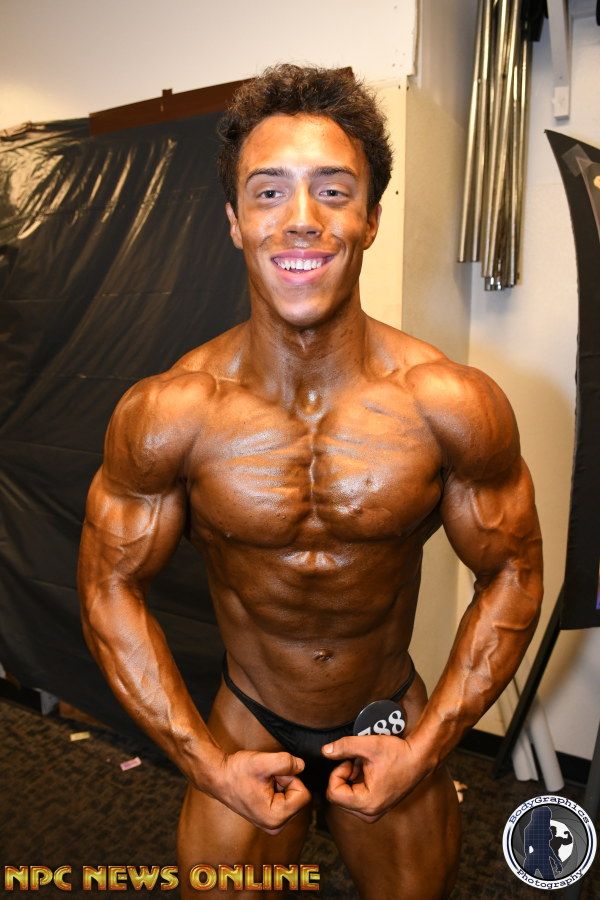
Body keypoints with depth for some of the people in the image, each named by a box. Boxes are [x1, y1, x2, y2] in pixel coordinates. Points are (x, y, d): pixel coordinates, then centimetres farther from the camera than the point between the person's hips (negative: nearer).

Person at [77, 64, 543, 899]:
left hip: (395, 718, 1)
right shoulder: (166, 414, -22)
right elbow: (112, 586, -11)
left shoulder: (455, 406, -21)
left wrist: (423, 748, -10)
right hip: (245, 727, 0)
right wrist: (207, 762, -11)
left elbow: (512, 574, -9)